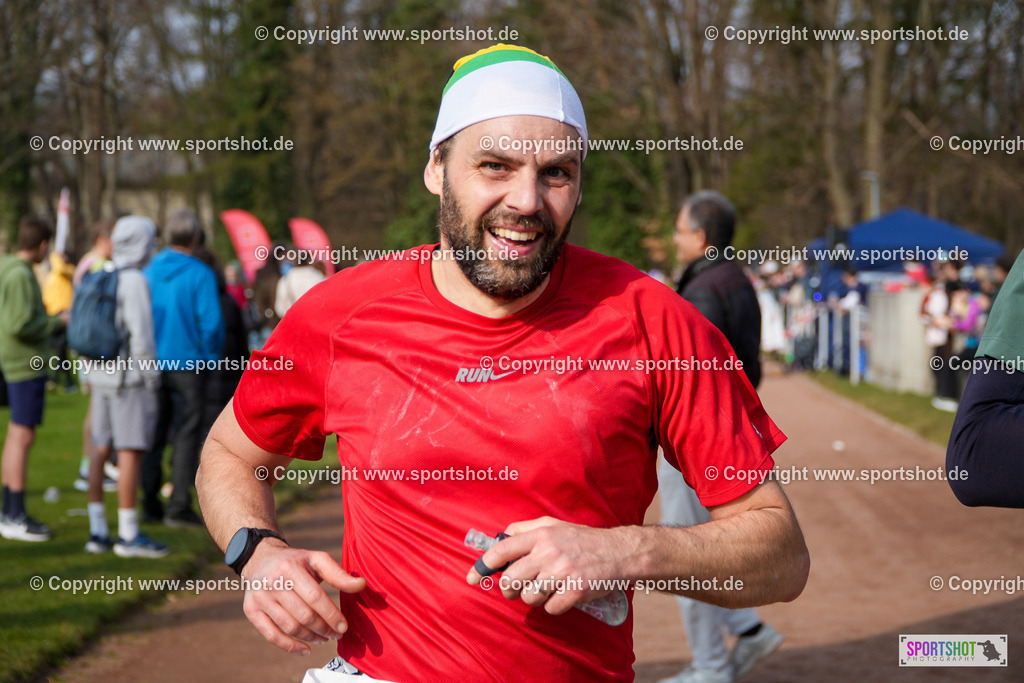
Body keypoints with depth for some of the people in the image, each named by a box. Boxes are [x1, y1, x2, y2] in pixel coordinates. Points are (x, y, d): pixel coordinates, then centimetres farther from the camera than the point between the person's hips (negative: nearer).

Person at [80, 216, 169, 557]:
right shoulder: (135, 282, -14)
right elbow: (141, 334, -19)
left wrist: (92, 380, 20)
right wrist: (152, 379, -11)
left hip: (101, 375, 9)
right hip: (129, 376, -8)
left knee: (101, 450, 8)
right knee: (131, 452, -6)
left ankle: (98, 531, 10)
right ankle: (129, 535, -6)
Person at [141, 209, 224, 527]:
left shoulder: (149, 271, 4)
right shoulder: (199, 274, -10)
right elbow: (211, 322, -14)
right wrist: (210, 357, 1)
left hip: (153, 366, 5)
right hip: (187, 366, -5)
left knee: (154, 434, 10)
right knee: (186, 435, 0)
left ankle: (150, 505, 13)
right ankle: (179, 508, -2)